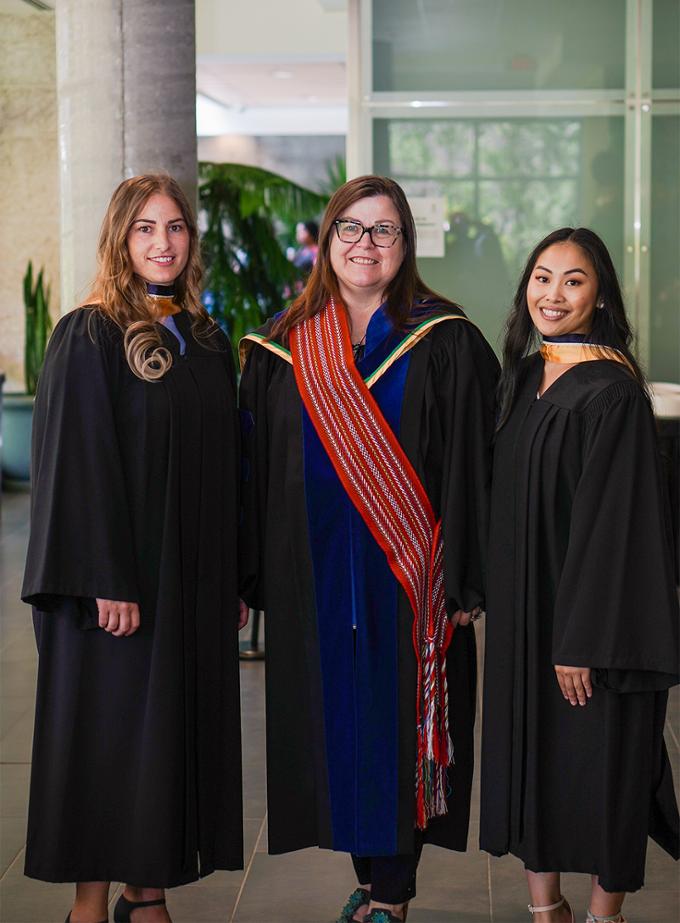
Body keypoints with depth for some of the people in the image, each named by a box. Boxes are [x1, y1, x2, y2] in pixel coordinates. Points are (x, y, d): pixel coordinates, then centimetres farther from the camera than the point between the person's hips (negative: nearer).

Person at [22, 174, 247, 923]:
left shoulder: (207, 342, 11)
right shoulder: (88, 337, -7)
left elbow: (225, 469, 13)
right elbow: (78, 463, -13)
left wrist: (235, 580, 10)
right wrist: (108, 581, -19)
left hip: (196, 579, 6)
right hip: (121, 578, -6)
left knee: (179, 728, 9)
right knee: (111, 730, 0)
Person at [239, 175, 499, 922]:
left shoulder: (445, 342, -2)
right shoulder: (282, 347, 6)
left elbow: (470, 466, -5)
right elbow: (256, 466, 7)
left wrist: (463, 579, -10)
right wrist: (256, 576, 2)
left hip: (407, 576, -3)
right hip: (315, 574, 3)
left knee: (396, 722, 3)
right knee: (336, 721, 8)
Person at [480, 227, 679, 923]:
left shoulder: (611, 392, -16)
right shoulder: (524, 375, 8)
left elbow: (611, 521, -19)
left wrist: (583, 639, -21)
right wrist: (497, 599, 13)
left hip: (591, 610, -7)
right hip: (522, 607, 8)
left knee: (597, 757, 3)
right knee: (529, 748, 13)